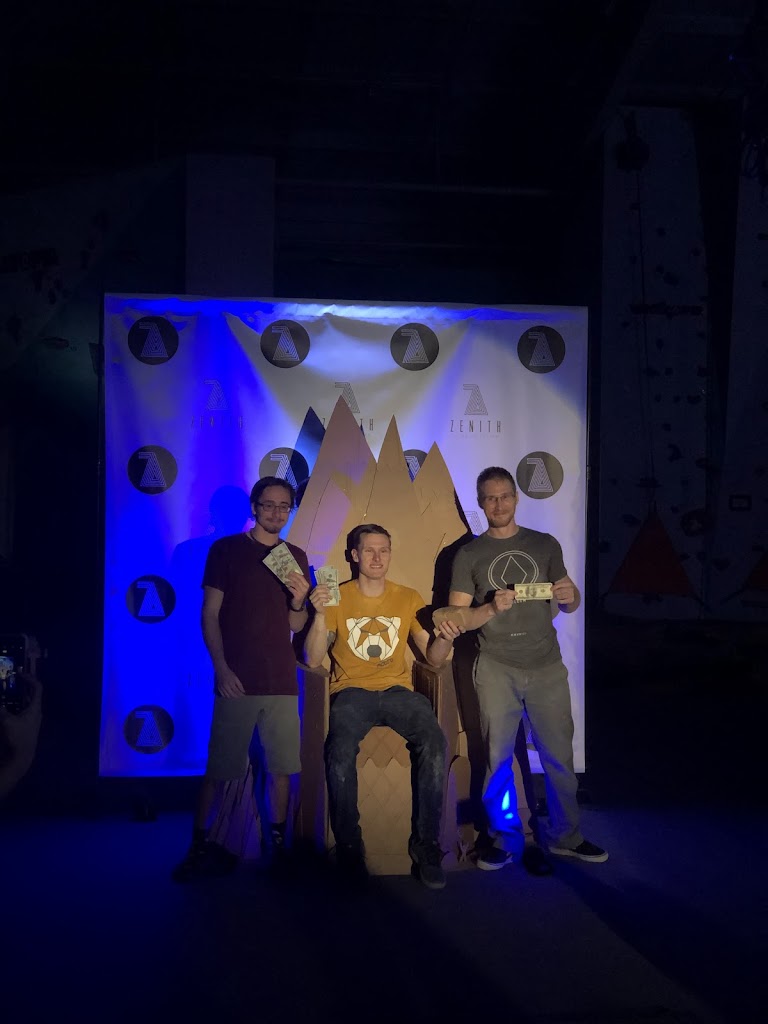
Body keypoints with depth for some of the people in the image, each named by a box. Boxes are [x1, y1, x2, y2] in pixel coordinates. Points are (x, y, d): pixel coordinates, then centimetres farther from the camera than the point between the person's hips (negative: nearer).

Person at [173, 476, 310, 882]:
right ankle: (199, 845, 13)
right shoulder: (226, 549, 1)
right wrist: (221, 668, -10)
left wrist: (298, 600, -9)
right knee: (219, 768, 0)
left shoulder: (296, 557, 11)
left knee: (281, 767, 4)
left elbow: (296, 626, 13)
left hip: (282, 682, 3)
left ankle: (276, 841, 19)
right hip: (236, 681, -3)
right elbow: (210, 614, -1)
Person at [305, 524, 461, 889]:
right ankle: (348, 845, -13)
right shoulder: (337, 597, 6)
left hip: (397, 690, 2)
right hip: (351, 691, -1)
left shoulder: (408, 598, 12)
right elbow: (313, 660, 0)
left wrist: (445, 639, -13)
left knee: (434, 743, -28)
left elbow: (433, 658, 10)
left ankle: (426, 844, -13)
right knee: (341, 751, -33)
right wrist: (320, 614, -14)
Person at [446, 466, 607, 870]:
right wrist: (491, 608, -17)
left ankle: (565, 836, 23)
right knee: (497, 757, 5)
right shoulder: (468, 555, 5)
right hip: (497, 669, -1)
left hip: (546, 666, 1)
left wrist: (569, 595, -9)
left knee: (559, 755, 5)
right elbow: (457, 618, 2)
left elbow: (569, 604, 14)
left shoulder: (545, 545, 10)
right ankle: (506, 839, 21)